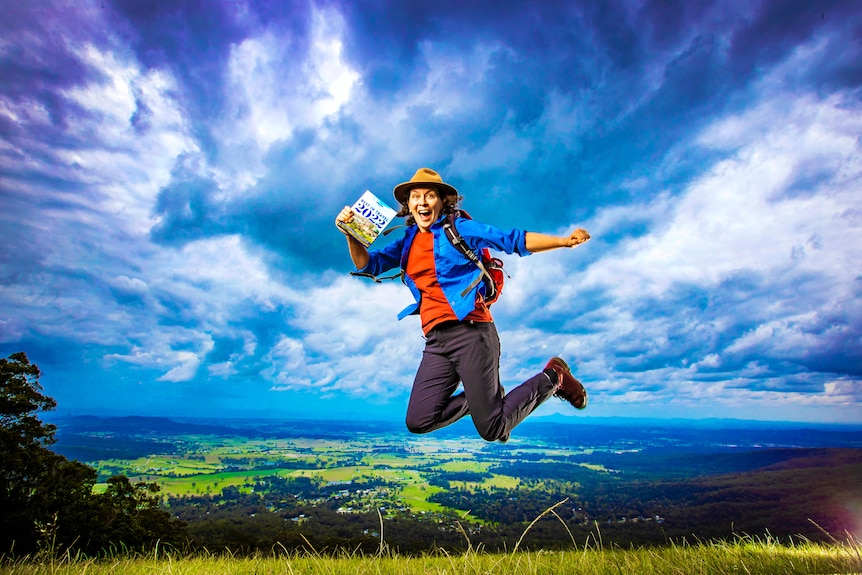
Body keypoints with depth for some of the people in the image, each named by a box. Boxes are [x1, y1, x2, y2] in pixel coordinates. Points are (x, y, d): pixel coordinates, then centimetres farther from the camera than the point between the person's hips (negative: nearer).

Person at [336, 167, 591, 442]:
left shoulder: (458, 228, 2)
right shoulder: (407, 242, 17)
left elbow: (515, 240, 1)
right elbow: (367, 264, 16)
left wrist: (563, 241, -9)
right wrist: (351, 235, -1)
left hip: (470, 332, -6)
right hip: (436, 341, 6)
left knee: (493, 430, -5)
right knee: (418, 422, -2)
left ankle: (552, 377, 19)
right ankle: (485, 396, 21)